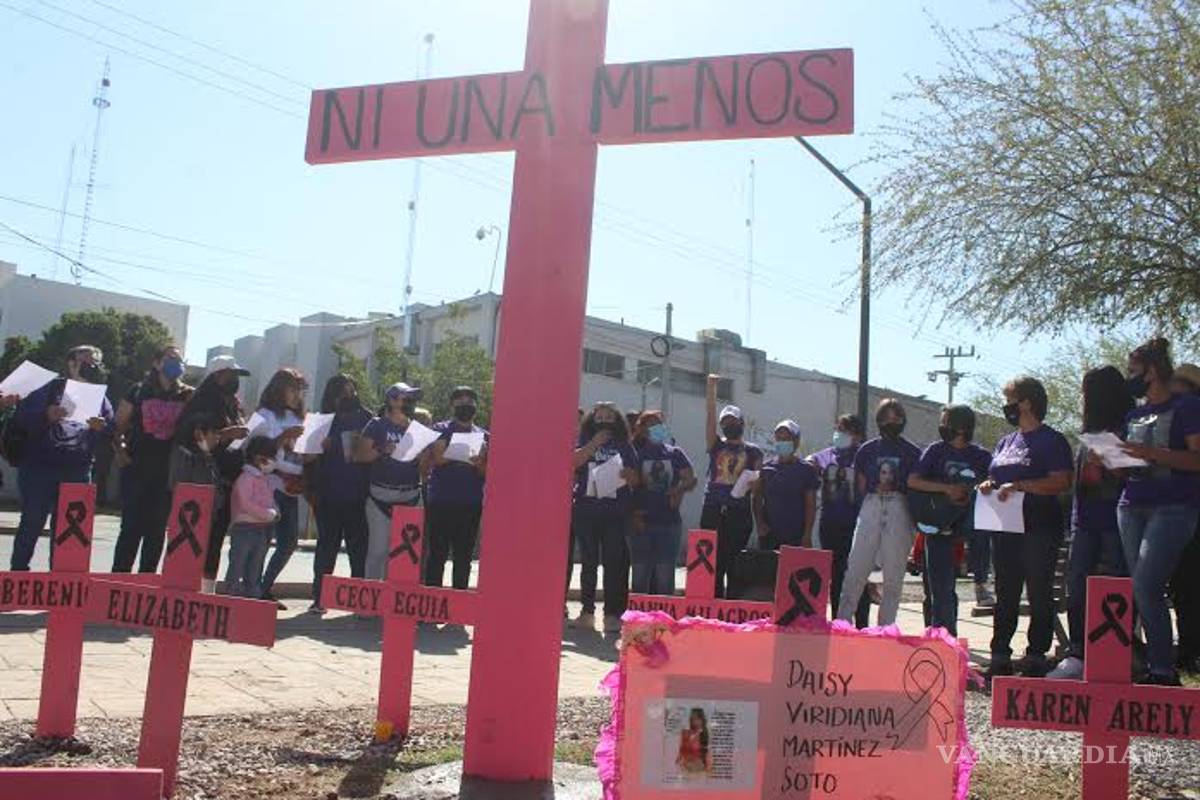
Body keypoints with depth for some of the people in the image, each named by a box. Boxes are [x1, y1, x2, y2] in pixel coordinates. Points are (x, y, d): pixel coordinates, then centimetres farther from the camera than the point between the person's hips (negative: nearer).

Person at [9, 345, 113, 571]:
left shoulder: (99, 397, 14)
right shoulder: (50, 389, 3)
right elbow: (22, 419, -5)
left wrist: (102, 427, -12)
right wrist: (46, 416, -23)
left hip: (78, 473, 4)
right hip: (39, 468, -3)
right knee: (31, 523, -2)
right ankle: (18, 571, 7)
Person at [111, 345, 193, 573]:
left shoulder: (188, 396, 8)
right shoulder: (139, 391, 5)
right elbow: (119, 424, 7)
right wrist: (120, 449, -5)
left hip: (168, 471, 2)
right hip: (137, 468, -2)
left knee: (157, 529, 6)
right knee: (131, 526, -2)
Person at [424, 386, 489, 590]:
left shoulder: (483, 436, 12)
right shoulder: (440, 430, 6)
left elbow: (487, 473, 9)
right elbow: (434, 459, -6)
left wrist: (479, 463, -14)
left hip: (471, 504, 2)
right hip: (440, 502, -2)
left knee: (464, 557, 7)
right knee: (438, 553, 0)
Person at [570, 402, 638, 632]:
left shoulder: (624, 447, 10)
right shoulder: (583, 444, 10)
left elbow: (635, 480, 7)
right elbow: (571, 463, -9)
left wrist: (627, 474, -15)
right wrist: (594, 443, -11)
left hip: (615, 512, 0)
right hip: (586, 511, 0)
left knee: (614, 562, -4)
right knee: (588, 562, 5)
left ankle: (612, 613, -2)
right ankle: (587, 611, 11)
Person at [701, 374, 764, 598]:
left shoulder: (753, 451, 11)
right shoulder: (716, 445, 12)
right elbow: (709, 416, 1)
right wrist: (711, 388, -8)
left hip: (740, 514, -1)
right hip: (712, 512, 1)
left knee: (735, 566, -1)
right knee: (712, 565, 1)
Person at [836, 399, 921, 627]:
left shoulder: (912, 452, 8)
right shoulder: (867, 450, 11)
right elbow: (861, 486, 12)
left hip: (899, 511, -1)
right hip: (871, 507, 1)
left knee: (894, 575, 2)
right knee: (855, 569, -4)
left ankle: (885, 628, 9)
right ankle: (841, 623, -1)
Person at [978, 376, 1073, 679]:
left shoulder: (1051, 440, -5)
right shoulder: (1006, 441, 17)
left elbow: (1062, 483, -16)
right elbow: (995, 476, 26)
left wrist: (1019, 486, -21)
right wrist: (989, 485, 2)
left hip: (1039, 529, -7)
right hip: (1005, 529, 7)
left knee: (1039, 595, 0)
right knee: (1005, 595, 9)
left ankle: (1036, 657, 6)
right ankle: (1000, 657, 14)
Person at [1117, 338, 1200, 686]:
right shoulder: (1134, 415, 19)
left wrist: (1151, 453, -21)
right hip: (1132, 507, 7)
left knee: (1145, 586, -16)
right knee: (1141, 589, 4)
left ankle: (1163, 670, -8)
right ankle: (1155, 664, 10)